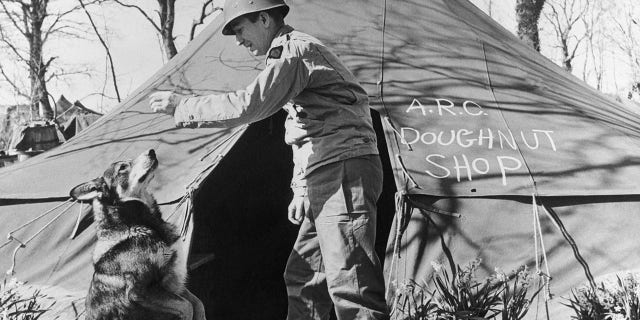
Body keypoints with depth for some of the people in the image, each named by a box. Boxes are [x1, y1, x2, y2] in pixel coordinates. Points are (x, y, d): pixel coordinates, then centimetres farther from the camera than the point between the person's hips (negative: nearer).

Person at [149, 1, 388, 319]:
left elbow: (247, 105, -20)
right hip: (328, 182, 11)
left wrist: (183, 105, -10)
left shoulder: (295, 49, -9)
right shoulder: (301, 53, 24)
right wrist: (301, 187, 23)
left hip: (344, 174, -11)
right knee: (302, 277, 13)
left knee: (350, 284, -14)